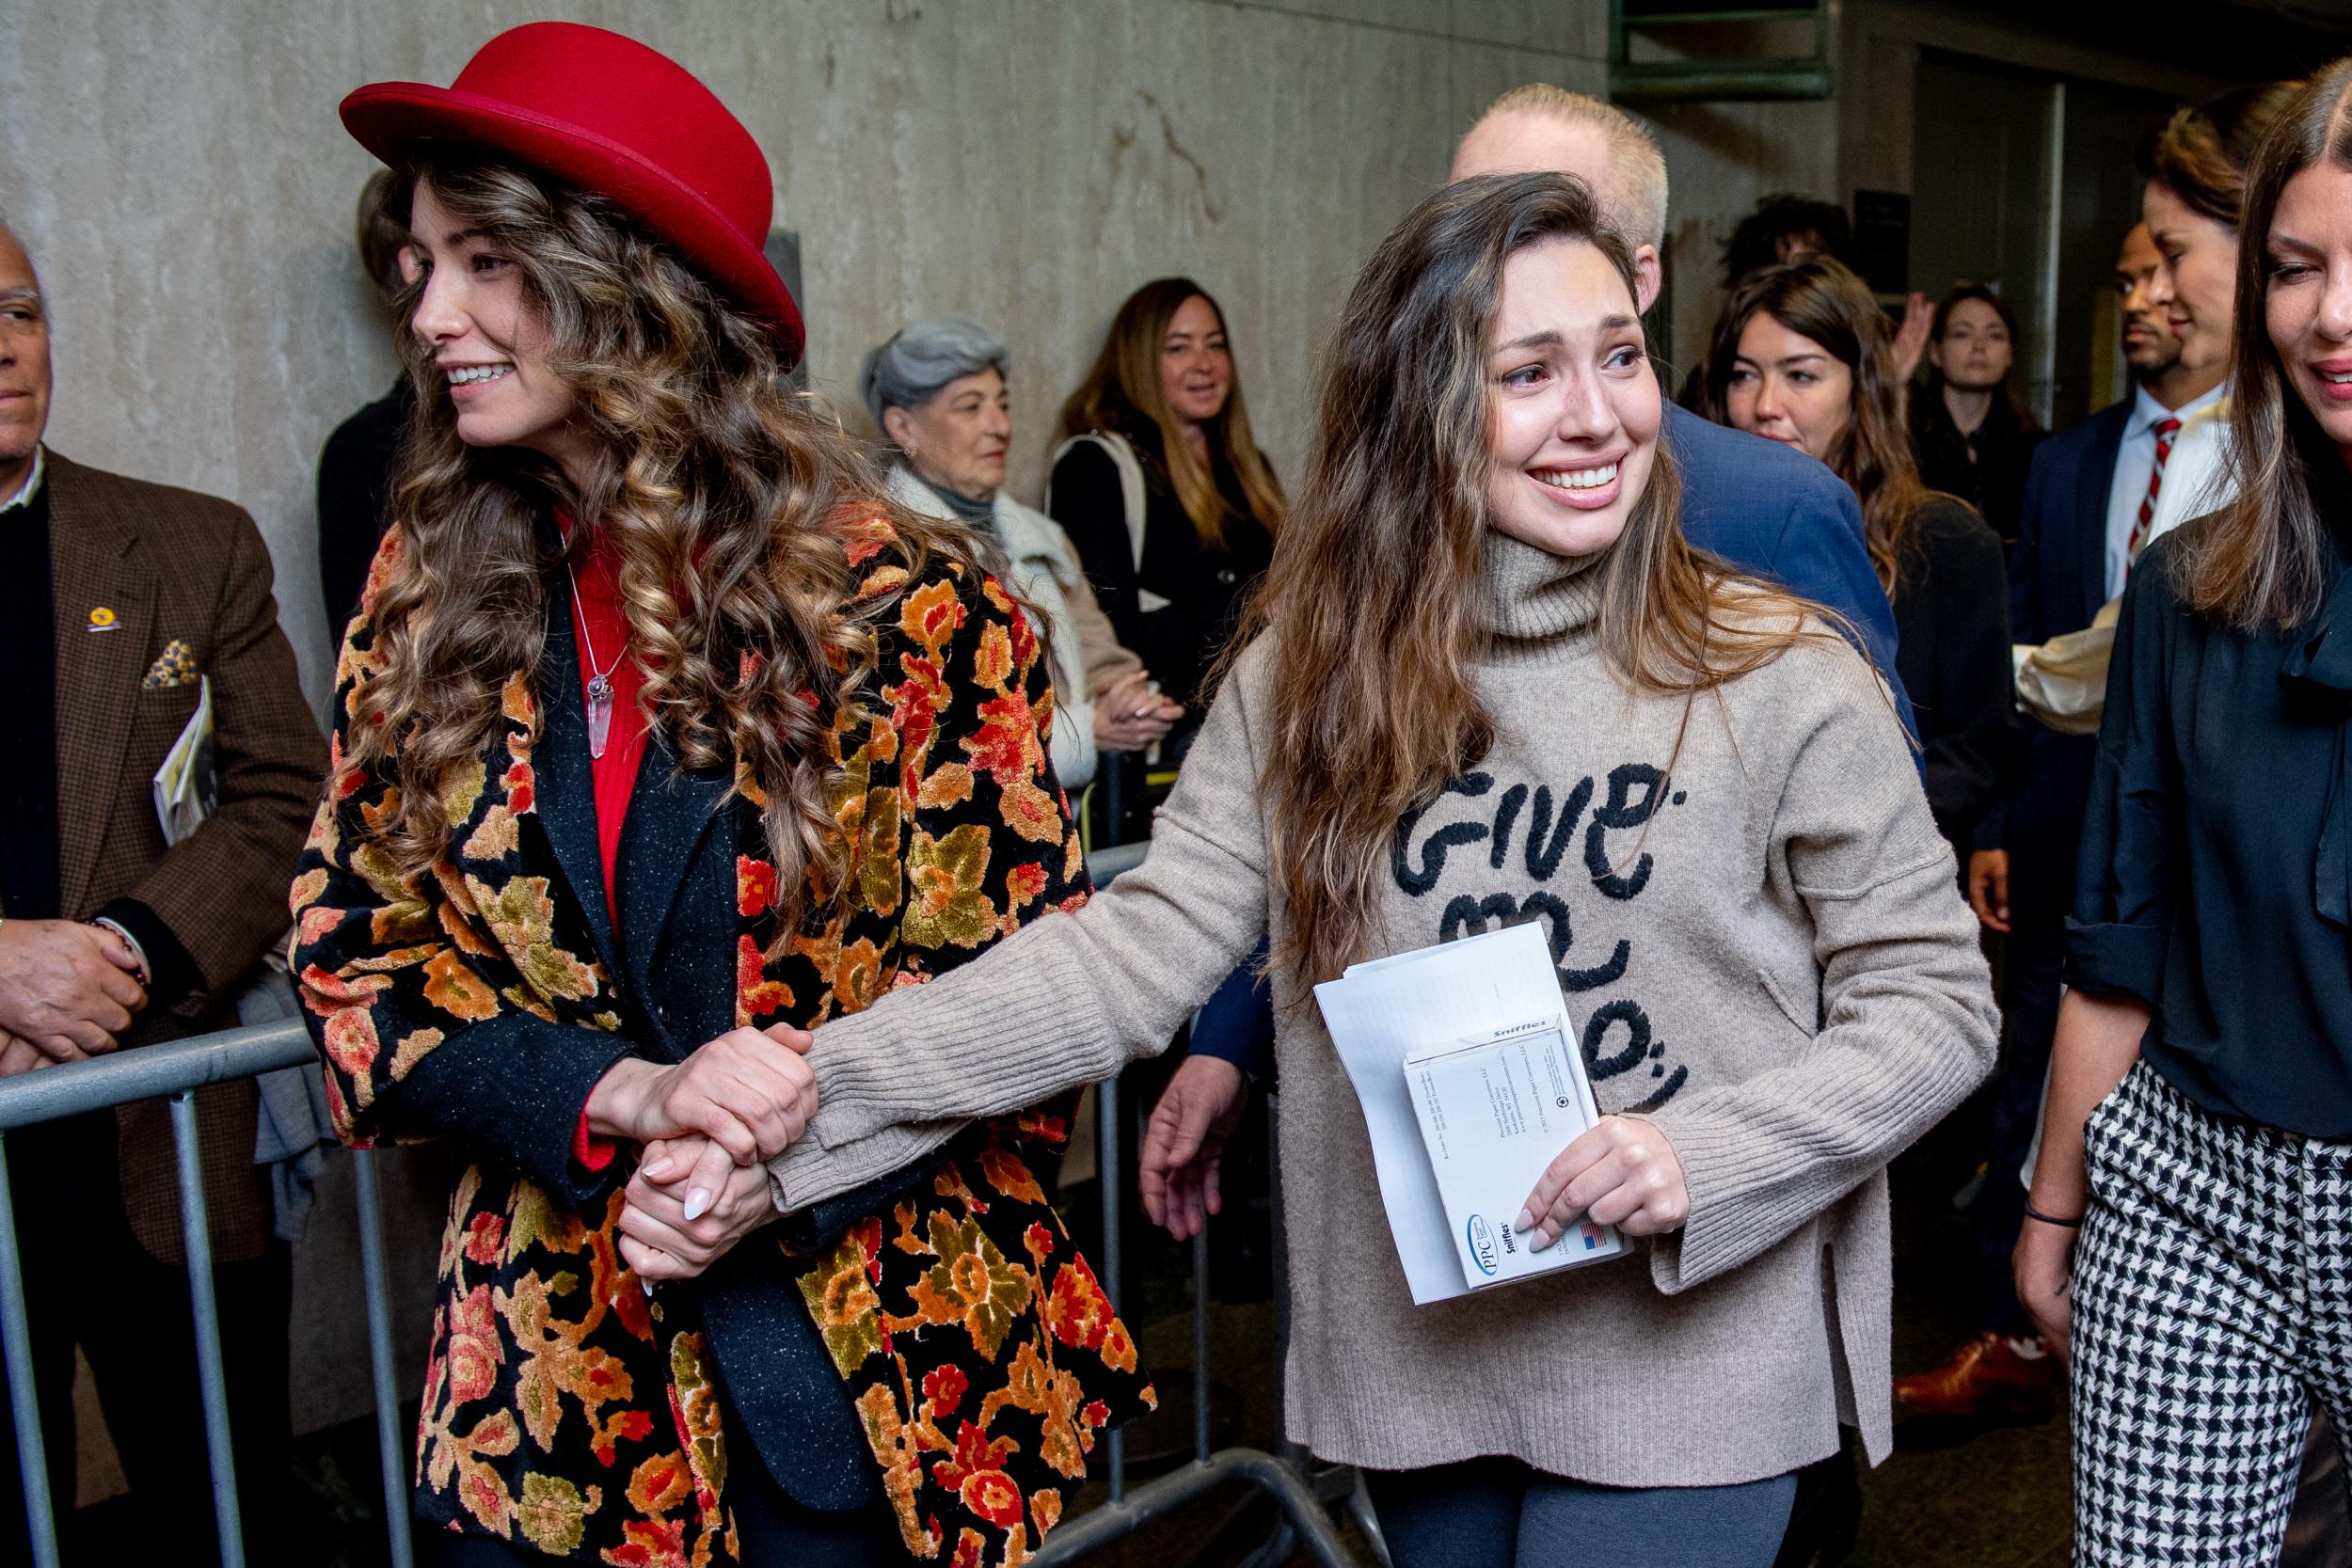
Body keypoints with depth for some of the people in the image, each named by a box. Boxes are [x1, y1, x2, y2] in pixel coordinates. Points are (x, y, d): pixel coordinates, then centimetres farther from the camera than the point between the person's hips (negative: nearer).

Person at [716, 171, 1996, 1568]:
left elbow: (1933, 997, -5)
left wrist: (1703, 1158, -21)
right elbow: (1143, 944, -11)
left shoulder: (1779, 679, -12)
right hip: (1413, 1369, 3)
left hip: (1682, 1364, -2)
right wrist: (806, 1090, -22)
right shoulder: (1307, 679, -5)